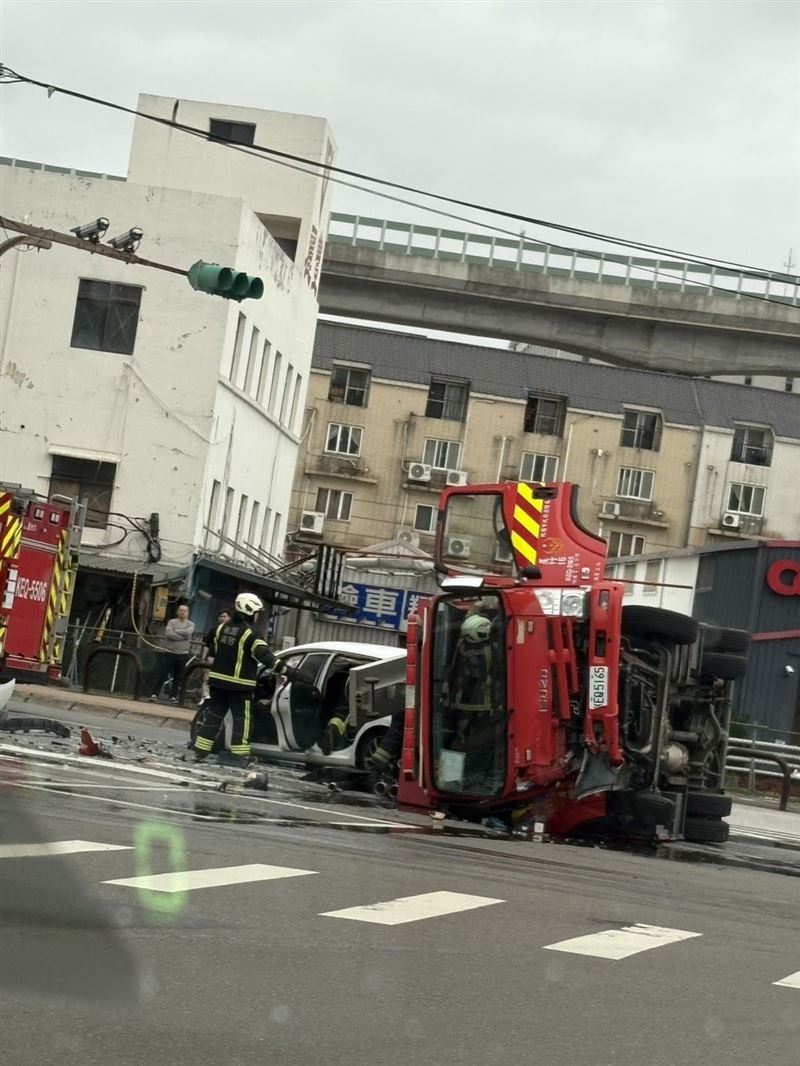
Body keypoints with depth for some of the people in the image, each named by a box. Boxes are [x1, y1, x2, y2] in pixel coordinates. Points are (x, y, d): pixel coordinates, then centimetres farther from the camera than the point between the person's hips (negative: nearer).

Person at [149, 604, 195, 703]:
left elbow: (188, 632, -15)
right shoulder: (172, 622, 4)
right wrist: (182, 636, -14)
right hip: (170, 653, -1)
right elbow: (168, 634, -14)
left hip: (183, 655, 1)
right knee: (162, 675, -3)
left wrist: (175, 632, -10)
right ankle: (154, 694, -1)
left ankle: (173, 696, 13)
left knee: (178, 677, 5)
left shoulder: (190, 624, 8)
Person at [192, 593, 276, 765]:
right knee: (242, 718, 0)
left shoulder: (222, 628, 10)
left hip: (218, 680, 7)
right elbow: (263, 654, -22)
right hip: (239, 684, -7)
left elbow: (212, 650, 23)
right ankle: (239, 754, -2)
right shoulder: (250, 634, -13)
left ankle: (200, 750, 13)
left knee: (213, 715, 13)